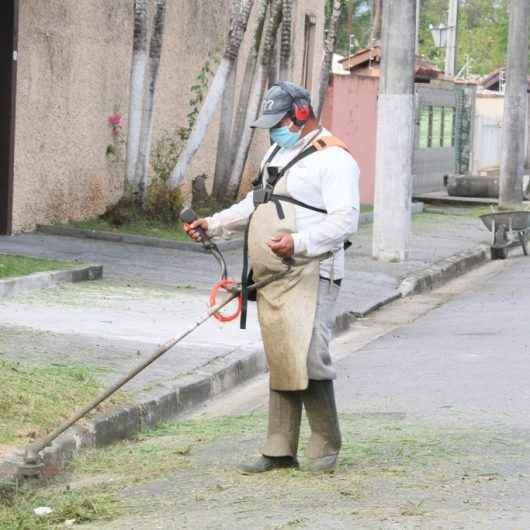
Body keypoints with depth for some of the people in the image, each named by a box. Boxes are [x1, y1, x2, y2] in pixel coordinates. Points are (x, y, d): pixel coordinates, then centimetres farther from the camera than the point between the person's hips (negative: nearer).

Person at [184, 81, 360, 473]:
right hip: (271, 279, 9)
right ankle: (280, 451, 10)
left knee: (306, 359, -16)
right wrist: (214, 224, 20)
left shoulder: (332, 159, -8)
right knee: (279, 363, 8)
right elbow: (254, 206, 32)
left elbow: (345, 219, -17)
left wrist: (299, 243, -28)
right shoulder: (278, 153, 22)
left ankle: (326, 446, -4)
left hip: (309, 275, -9)